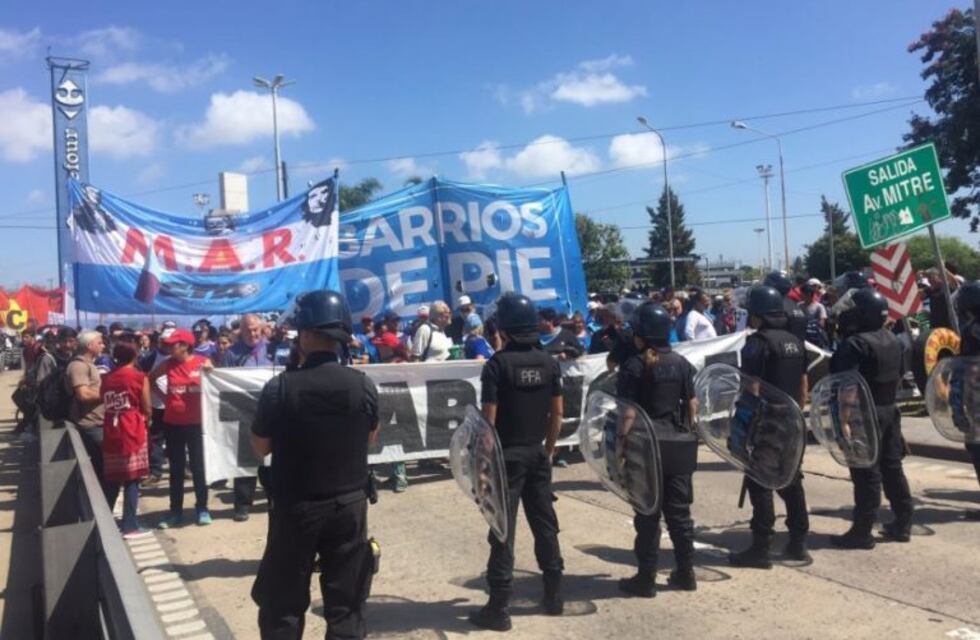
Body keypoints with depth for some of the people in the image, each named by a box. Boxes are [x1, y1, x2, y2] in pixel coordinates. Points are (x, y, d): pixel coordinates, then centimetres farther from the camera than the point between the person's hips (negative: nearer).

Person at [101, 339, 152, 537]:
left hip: (111, 433, 4)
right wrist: (144, 419, 18)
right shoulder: (140, 378, -6)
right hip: (132, 432, -4)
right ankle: (129, 526, 1)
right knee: (132, 479, 1)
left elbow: (105, 405, 10)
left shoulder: (106, 378, 7)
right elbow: (147, 409, -2)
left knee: (112, 480, 14)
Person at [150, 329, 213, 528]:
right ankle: (175, 511, 21)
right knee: (175, 468, 11)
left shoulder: (202, 362, -8)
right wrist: (161, 395, 5)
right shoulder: (167, 364, 0)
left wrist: (210, 370, -22)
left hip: (196, 423, -2)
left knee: (198, 466, 6)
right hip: (172, 423, 3)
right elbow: (149, 379, 15)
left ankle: (202, 508, 18)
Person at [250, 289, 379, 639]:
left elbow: (261, 446, -2)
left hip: (295, 508, -2)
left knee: (283, 605, 14)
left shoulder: (280, 388, -16)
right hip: (349, 504, 2)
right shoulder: (363, 385, -9)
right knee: (346, 604, 13)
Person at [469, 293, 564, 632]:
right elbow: (557, 414, 7)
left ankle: (499, 608, 5)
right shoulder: (549, 362, 3)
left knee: (503, 530, 0)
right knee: (545, 524, 14)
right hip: (537, 454, 5)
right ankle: (554, 595, 24)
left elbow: (489, 419, -14)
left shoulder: (497, 364, -13)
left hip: (507, 455, -5)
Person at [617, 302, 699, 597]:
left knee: (647, 514, 3)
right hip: (679, 445, 5)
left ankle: (645, 578, 9)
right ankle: (686, 572, 21)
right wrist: (688, 434, 17)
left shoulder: (633, 367, -10)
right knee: (679, 510, 14)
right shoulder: (682, 363, 5)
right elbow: (692, 404, 7)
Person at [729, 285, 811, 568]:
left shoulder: (758, 342, -14)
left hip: (764, 424, -8)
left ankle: (760, 549, 1)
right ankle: (798, 543, 21)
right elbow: (803, 387, 16)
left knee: (760, 486, -2)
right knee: (792, 482, 14)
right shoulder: (795, 342, 11)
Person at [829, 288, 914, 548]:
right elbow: (899, 375, 18)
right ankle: (903, 524, 25)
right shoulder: (892, 340, 10)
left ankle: (862, 532, 3)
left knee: (867, 473, -4)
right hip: (889, 409, 9)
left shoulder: (856, 344, -21)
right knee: (892, 467, 16)